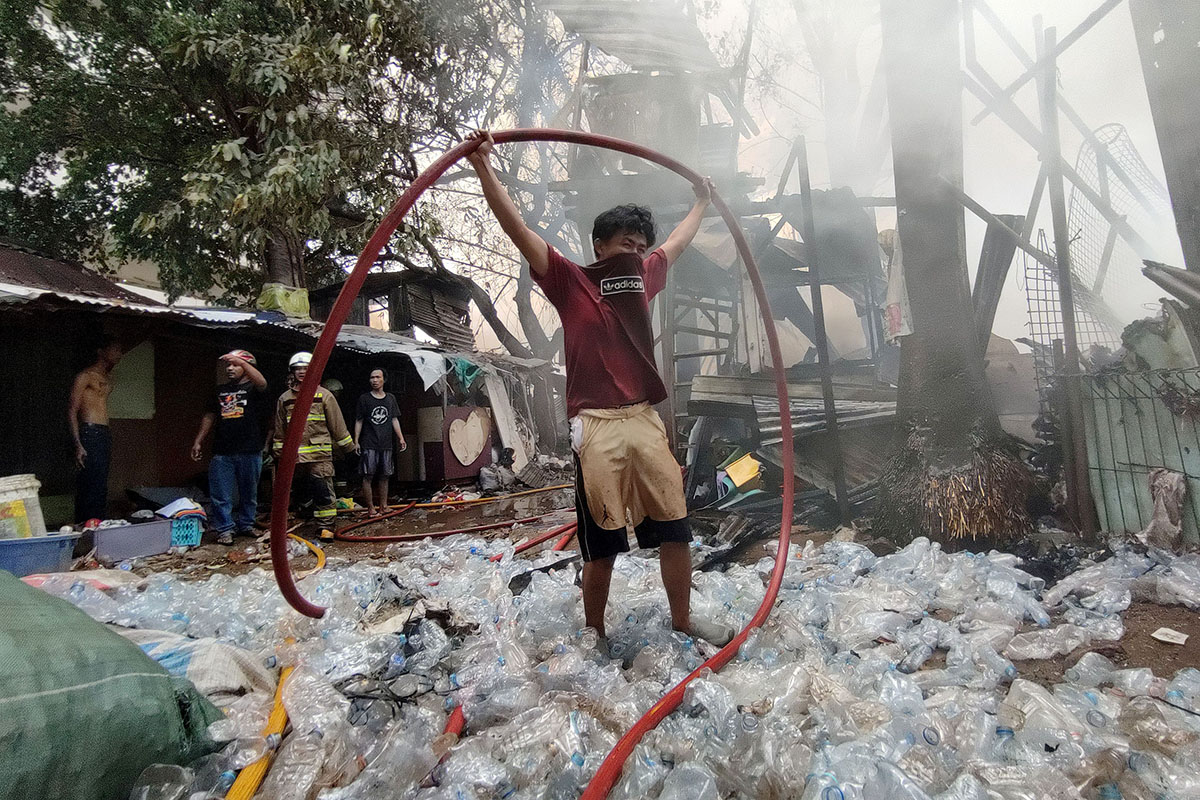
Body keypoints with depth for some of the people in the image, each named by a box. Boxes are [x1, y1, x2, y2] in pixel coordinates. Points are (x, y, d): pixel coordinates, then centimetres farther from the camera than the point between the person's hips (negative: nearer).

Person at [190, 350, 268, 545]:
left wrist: (241, 361, -31)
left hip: (250, 451, -4)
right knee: (220, 494, 0)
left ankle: (246, 525, 21)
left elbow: (262, 383, -24)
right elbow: (210, 416, 21)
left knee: (249, 492, 8)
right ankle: (224, 529, 7)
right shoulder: (220, 390, 17)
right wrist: (198, 441, 17)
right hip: (222, 452, 4)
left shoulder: (252, 388, 1)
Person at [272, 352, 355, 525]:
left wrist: (348, 446, 5)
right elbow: (280, 429, 18)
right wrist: (278, 451, 16)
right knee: (307, 491, 10)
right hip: (295, 456, 4)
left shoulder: (324, 395, 2)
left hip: (320, 454, -3)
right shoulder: (285, 398, 12)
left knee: (323, 493, -5)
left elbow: (337, 425, 4)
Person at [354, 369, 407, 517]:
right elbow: (359, 421, 3)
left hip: (386, 444, 3)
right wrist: (356, 441, -2)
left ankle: (383, 506, 17)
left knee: (384, 477, 9)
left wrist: (401, 438, 8)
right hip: (369, 445, -3)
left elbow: (394, 419, 14)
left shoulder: (390, 398, 11)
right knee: (368, 476, -4)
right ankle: (370, 508, 3)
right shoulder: (364, 398, 1)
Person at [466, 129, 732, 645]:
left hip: (646, 420, 6)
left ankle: (683, 621, 29)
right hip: (597, 427, -5)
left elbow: (677, 242, 35)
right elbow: (516, 227, -6)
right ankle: (594, 634, 23)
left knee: (675, 529, 9)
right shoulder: (569, 280, 2)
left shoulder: (643, 277, 16)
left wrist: (702, 202, 48)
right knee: (602, 544, 2)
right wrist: (483, 168, -13)